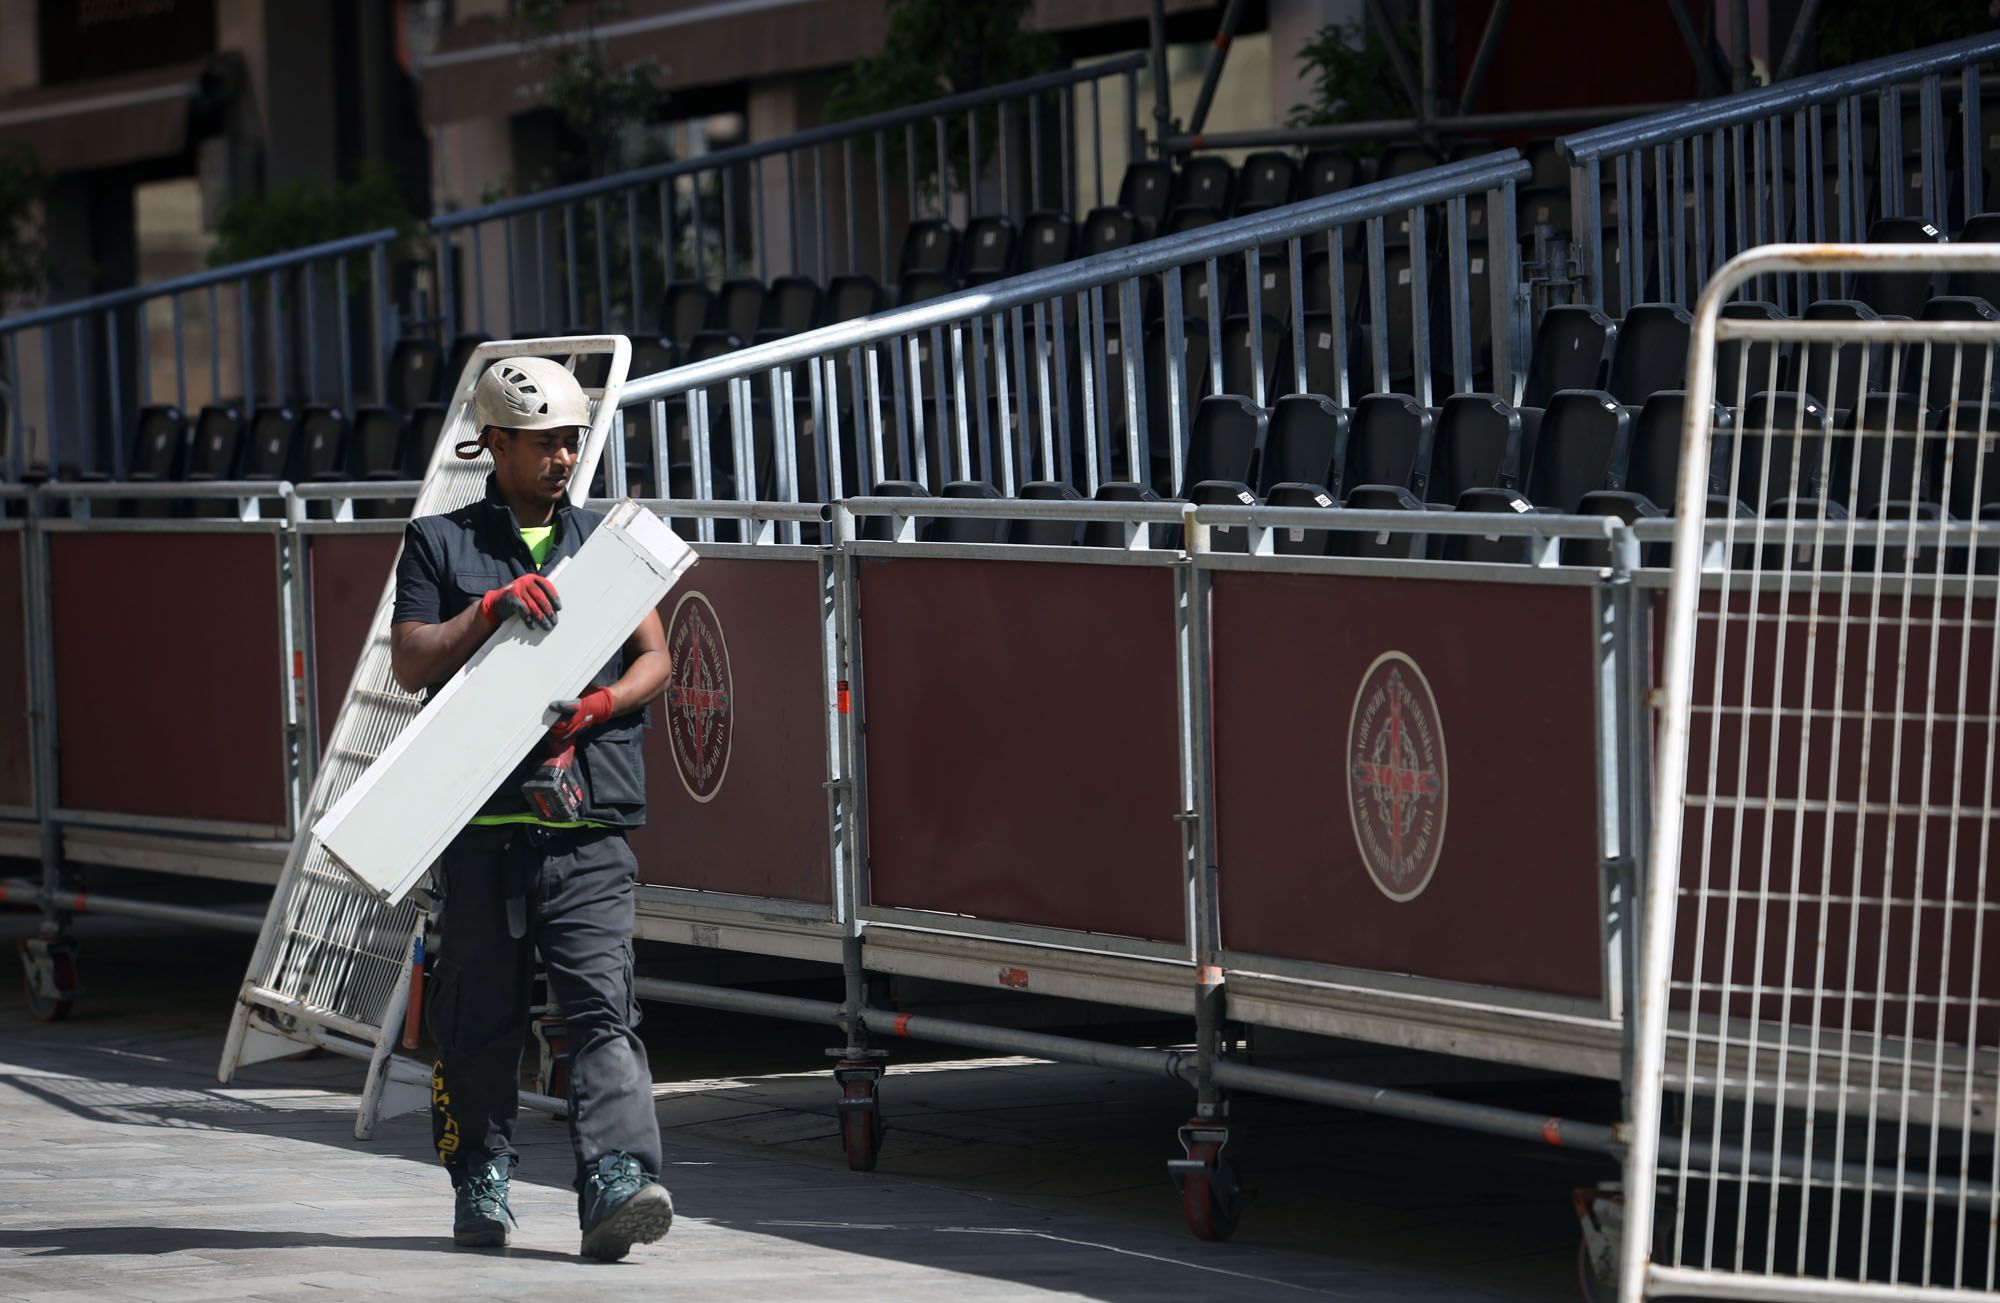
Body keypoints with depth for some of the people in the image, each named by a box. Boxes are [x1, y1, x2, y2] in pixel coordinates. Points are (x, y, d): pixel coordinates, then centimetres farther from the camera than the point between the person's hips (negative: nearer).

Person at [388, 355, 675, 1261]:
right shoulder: (441, 545, 9)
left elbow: (653, 657, 10)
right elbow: (409, 662, -1)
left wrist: (603, 704, -10)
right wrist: (492, 610, -16)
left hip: (589, 826, 1)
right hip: (482, 822, -1)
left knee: (602, 1008, -12)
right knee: (479, 1016, 5)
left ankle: (616, 1185, -23)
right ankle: (480, 1181, 19)